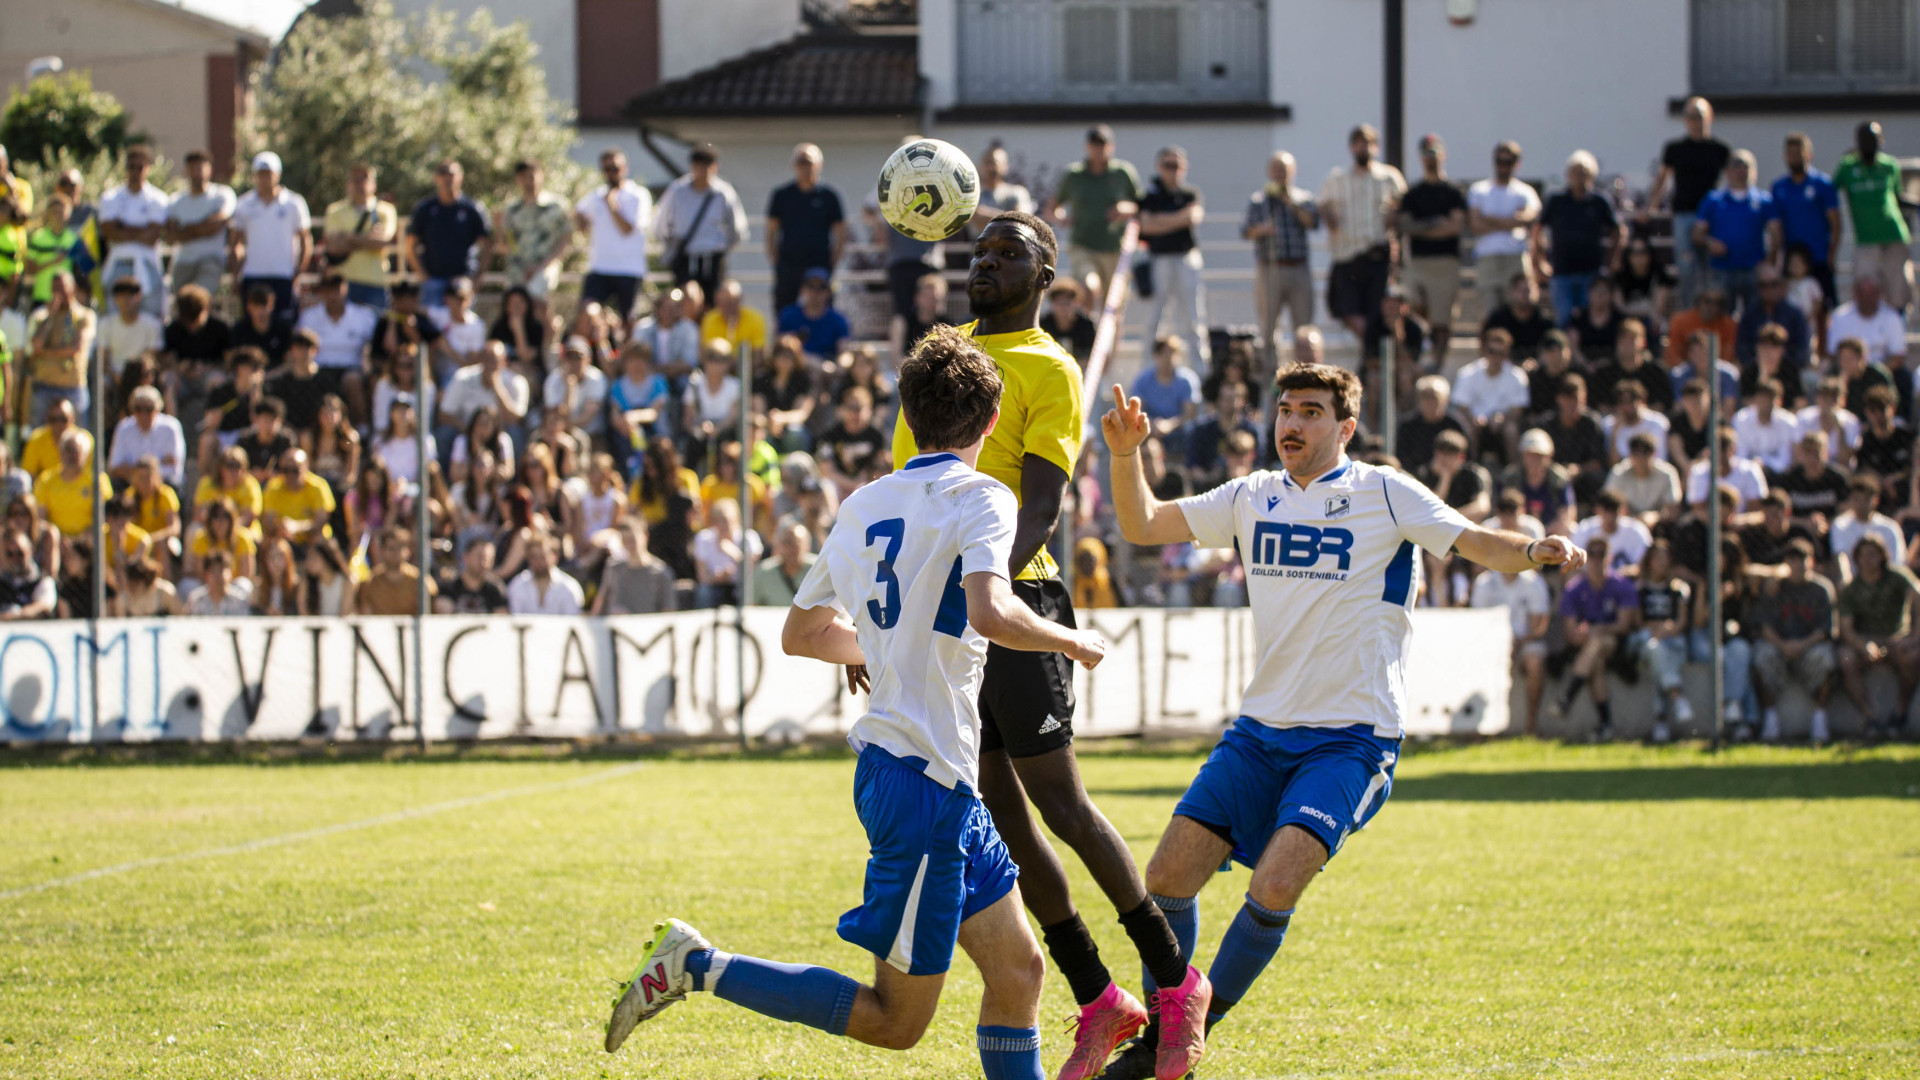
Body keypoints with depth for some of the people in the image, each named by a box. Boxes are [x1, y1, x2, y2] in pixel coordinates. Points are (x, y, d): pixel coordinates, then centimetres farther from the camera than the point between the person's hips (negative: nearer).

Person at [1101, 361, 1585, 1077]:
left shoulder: (1383, 494, -4)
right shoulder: (1253, 498, 9)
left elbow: (1476, 543, -11)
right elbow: (1142, 526, 11)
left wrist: (1534, 552, -32)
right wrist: (1126, 453, -7)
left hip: (1351, 737, -5)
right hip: (1260, 730, 5)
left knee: (1274, 888, -23)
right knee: (1170, 875, -5)